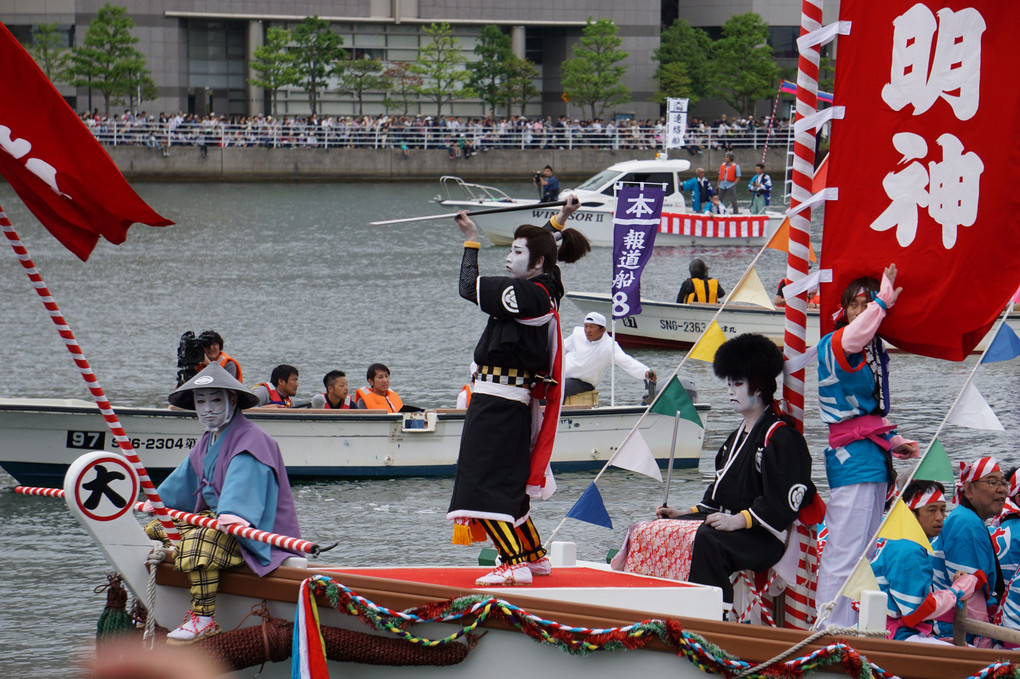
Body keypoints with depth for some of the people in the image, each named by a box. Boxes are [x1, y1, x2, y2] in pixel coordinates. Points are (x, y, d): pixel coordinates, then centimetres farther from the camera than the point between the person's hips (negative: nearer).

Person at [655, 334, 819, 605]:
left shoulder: (781, 437, -10)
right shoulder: (738, 436, 21)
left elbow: (782, 503, -18)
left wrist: (740, 521, -25)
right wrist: (689, 513, 13)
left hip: (765, 538, -10)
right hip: (728, 519, 10)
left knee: (707, 540, -36)